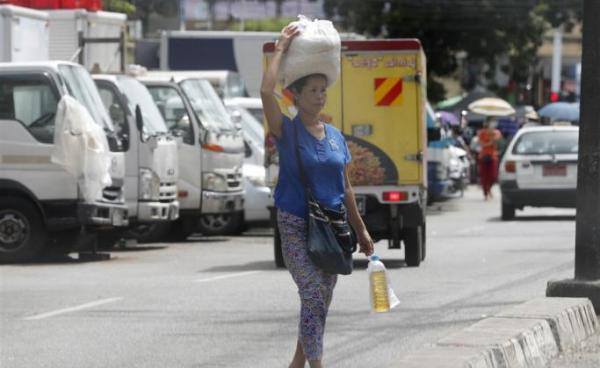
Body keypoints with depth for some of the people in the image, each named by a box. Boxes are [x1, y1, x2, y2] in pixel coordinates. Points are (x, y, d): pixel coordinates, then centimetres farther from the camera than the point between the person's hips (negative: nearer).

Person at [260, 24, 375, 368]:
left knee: (321, 301, 10)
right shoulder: (287, 131, -6)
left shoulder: (335, 136, 9)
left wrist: (360, 229, 16)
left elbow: (346, 188, 15)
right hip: (296, 226, -6)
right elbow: (266, 91, -23)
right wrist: (281, 50, -15)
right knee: (313, 297, -15)